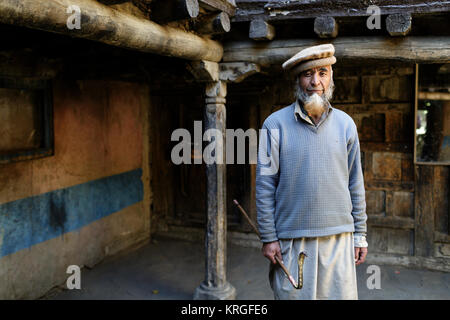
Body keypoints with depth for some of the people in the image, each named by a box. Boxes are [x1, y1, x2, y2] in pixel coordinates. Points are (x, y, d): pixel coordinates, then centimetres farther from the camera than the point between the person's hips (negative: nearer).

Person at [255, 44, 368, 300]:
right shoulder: (276, 124, -3)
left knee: (342, 293, 8)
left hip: (338, 237, 3)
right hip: (292, 239, -2)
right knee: (292, 294, 5)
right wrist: (268, 237, -5)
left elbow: (356, 184, 10)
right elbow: (265, 185, -3)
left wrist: (360, 234, 8)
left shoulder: (345, 124, 6)